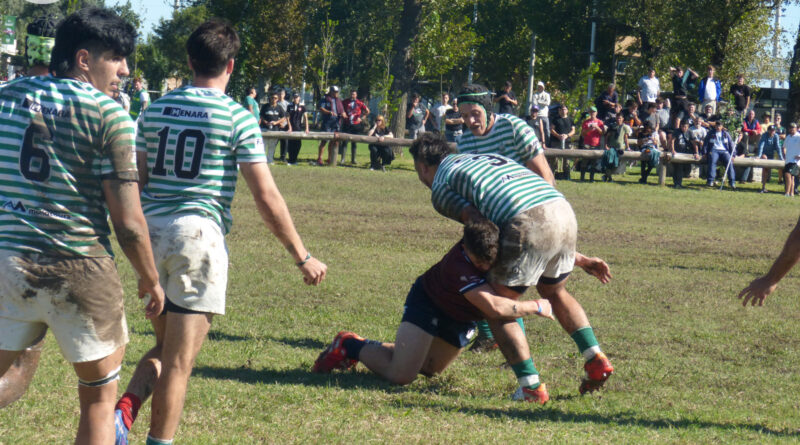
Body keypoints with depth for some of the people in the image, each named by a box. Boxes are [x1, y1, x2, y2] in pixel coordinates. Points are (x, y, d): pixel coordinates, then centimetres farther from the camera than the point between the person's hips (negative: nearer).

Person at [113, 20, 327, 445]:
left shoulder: (155, 110, 9)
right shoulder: (237, 117, -4)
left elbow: (137, 182, 13)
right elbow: (266, 197, -6)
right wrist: (302, 257, 1)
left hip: (151, 233, 5)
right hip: (199, 234, -5)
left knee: (163, 346, 19)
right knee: (179, 360, 1)